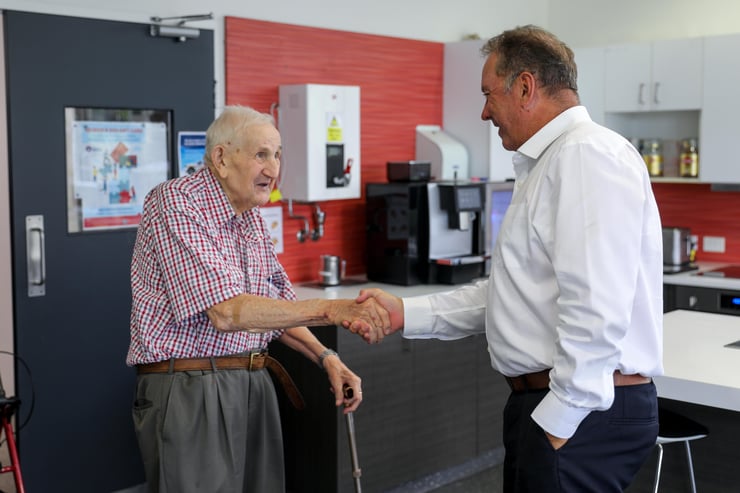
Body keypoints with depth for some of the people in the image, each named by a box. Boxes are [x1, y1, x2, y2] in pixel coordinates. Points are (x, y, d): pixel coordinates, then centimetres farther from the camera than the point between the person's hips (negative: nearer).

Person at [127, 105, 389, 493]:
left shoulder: (251, 217, 12)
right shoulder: (176, 202, -15)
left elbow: (275, 307, 18)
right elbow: (226, 313, -26)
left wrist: (326, 358, 3)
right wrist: (328, 309, -28)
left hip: (253, 386, 8)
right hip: (190, 390, -8)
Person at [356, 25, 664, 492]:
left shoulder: (587, 155, -17)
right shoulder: (549, 163, 17)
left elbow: (597, 309, -25)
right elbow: (509, 294, 16)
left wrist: (559, 419, -19)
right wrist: (406, 312, 10)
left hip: (582, 413, -9)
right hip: (546, 402, 10)